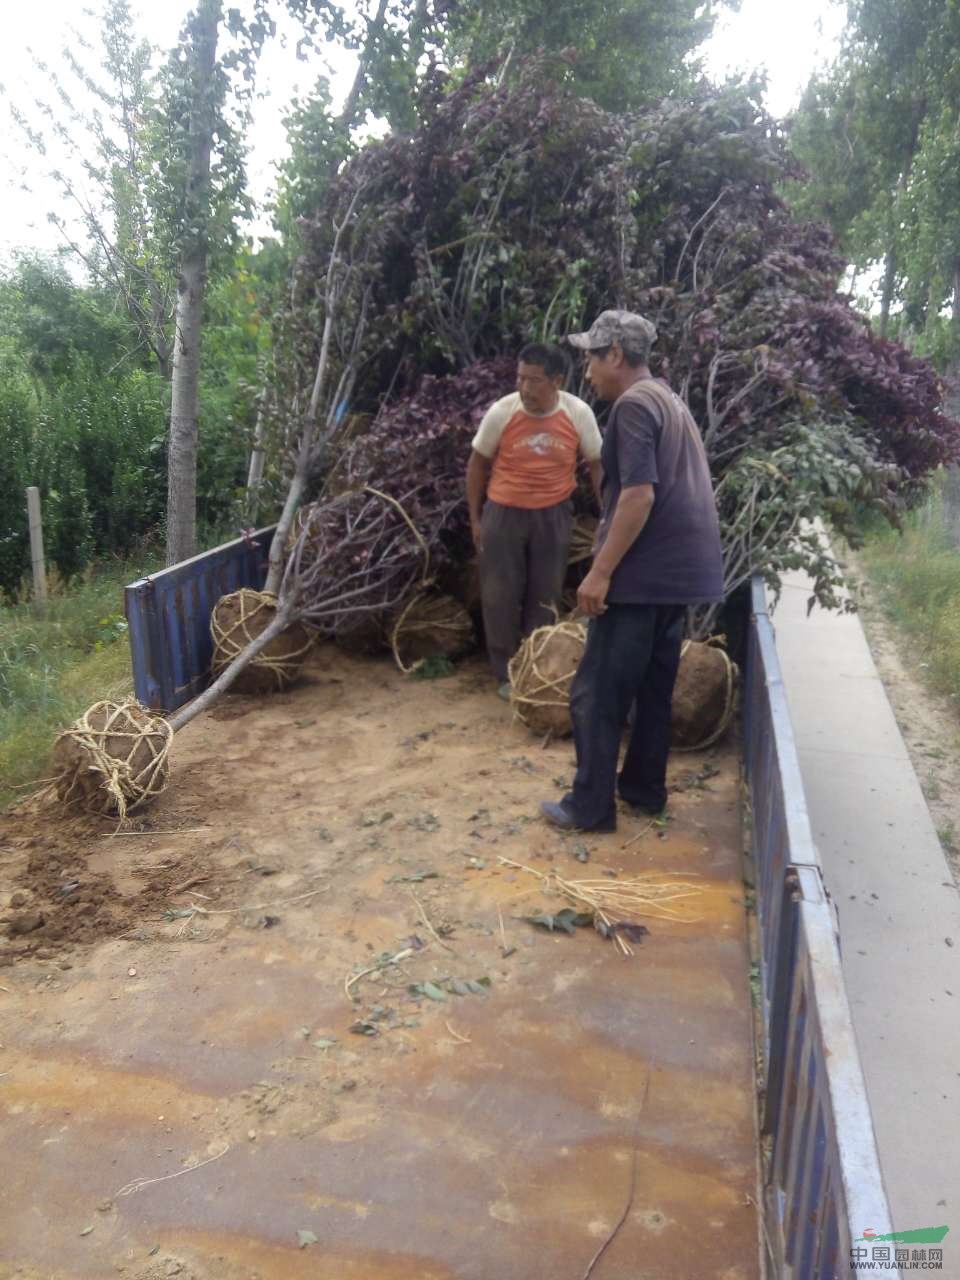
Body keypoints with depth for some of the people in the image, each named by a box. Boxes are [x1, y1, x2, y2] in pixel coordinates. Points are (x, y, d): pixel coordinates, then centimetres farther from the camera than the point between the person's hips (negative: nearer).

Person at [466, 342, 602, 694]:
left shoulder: (579, 414, -12)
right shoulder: (501, 412, -14)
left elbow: (596, 465, 2)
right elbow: (477, 465, -1)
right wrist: (475, 518, 2)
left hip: (553, 514, 1)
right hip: (504, 512, -1)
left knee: (545, 597, 10)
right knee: (500, 596, 3)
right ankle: (507, 674, 19)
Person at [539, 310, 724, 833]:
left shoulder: (633, 405, -13)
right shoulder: (670, 401, 17)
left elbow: (638, 496, -22)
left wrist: (600, 571, -20)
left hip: (641, 574, -10)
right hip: (677, 570, 10)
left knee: (597, 693, -2)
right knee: (653, 686, 17)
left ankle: (590, 806, 5)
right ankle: (644, 788, 27)